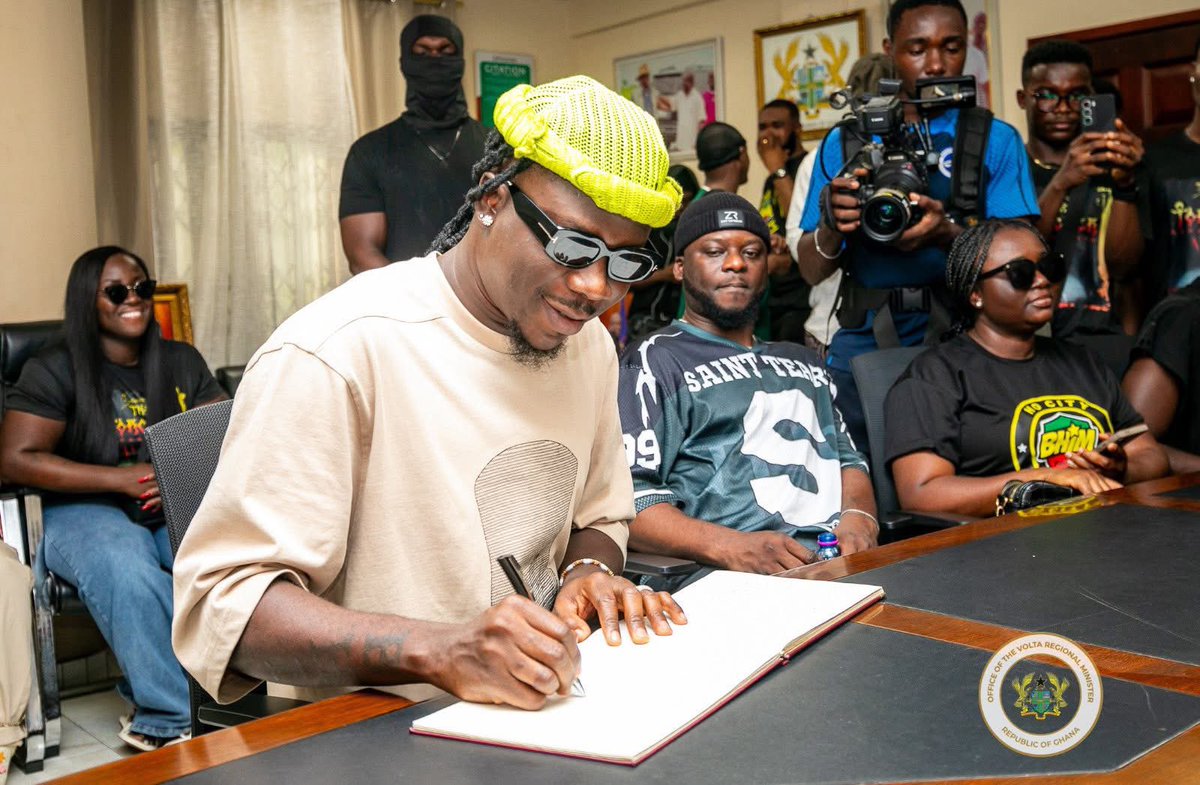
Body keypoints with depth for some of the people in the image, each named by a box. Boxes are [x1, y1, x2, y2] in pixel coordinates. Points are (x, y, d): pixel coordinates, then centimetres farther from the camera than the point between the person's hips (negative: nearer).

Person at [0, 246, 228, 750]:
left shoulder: (182, 362, 12)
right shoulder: (55, 370, 0)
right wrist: (123, 478, -17)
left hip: (177, 507, 4)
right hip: (86, 508, -3)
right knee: (128, 575, -40)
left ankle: (159, 720, -19)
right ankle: (181, 719, -28)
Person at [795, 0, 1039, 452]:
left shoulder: (996, 140, 6)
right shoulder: (845, 142, 9)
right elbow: (811, 271, 6)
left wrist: (947, 235, -22)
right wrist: (833, 225, -16)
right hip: (864, 346, 1)